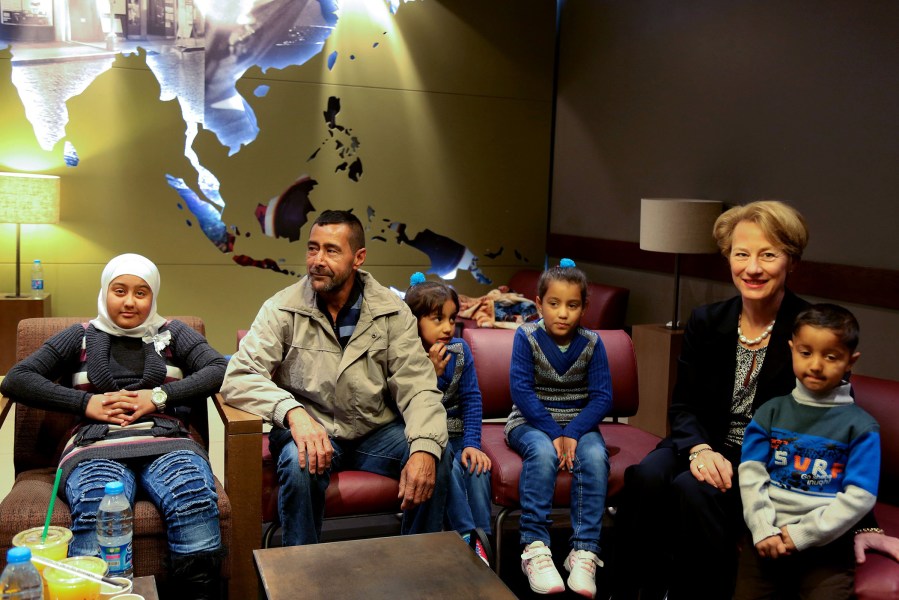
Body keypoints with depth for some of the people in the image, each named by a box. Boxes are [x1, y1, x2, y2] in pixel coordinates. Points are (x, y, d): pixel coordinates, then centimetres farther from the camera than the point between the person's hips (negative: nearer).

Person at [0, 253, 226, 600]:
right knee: (95, 514, -38)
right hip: (98, 447, 0)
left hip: (166, 442, 0)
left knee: (196, 502, -36)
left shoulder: (173, 334, 23)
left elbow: (220, 369, 8)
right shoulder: (80, 337, 24)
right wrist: (85, 402, 0)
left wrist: (160, 396, -5)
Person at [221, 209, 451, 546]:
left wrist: (425, 447, -28)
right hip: (310, 430, -2)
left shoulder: (392, 311, -3)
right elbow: (238, 378, -16)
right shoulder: (282, 310, -7)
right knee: (301, 464, -35)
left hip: (376, 432, 2)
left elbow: (417, 387, -8)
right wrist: (292, 411, -36)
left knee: (437, 460, -23)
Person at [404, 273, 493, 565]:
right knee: (448, 467, -31)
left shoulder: (459, 350, 0)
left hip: (456, 434, 4)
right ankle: (469, 539, -19)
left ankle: (482, 538, -10)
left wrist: (472, 443, -13)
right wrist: (432, 374, -26)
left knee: (477, 467, -24)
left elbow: (471, 399, -1)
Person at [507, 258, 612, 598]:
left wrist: (572, 433, -21)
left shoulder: (591, 343, -1)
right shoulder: (526, 337, -7)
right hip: (532, 422, -2)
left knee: (594, 456, -30)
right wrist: (553, 433, -23)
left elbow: (602, 397, -7)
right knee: (542, 452, -35)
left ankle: (584, 551, -25)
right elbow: (521, 390, -14)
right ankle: (534, 546, -29)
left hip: (579, 424, 2)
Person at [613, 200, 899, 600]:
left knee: (694, 491, -32)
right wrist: (700, 448, -19)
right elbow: (683, 405, 4)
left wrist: (861, 522, -12)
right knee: (646, 477, -27)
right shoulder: (706, 323, 4)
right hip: (710, 449, 4)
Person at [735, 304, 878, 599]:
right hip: (767, 537, 2)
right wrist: (762, 529, -12)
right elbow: (751, 474, 0)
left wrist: (802, 534, -12)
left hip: (826, 545, -2)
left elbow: (860, 497, -8)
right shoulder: (770, 412, 6)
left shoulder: (861, 427, -2)